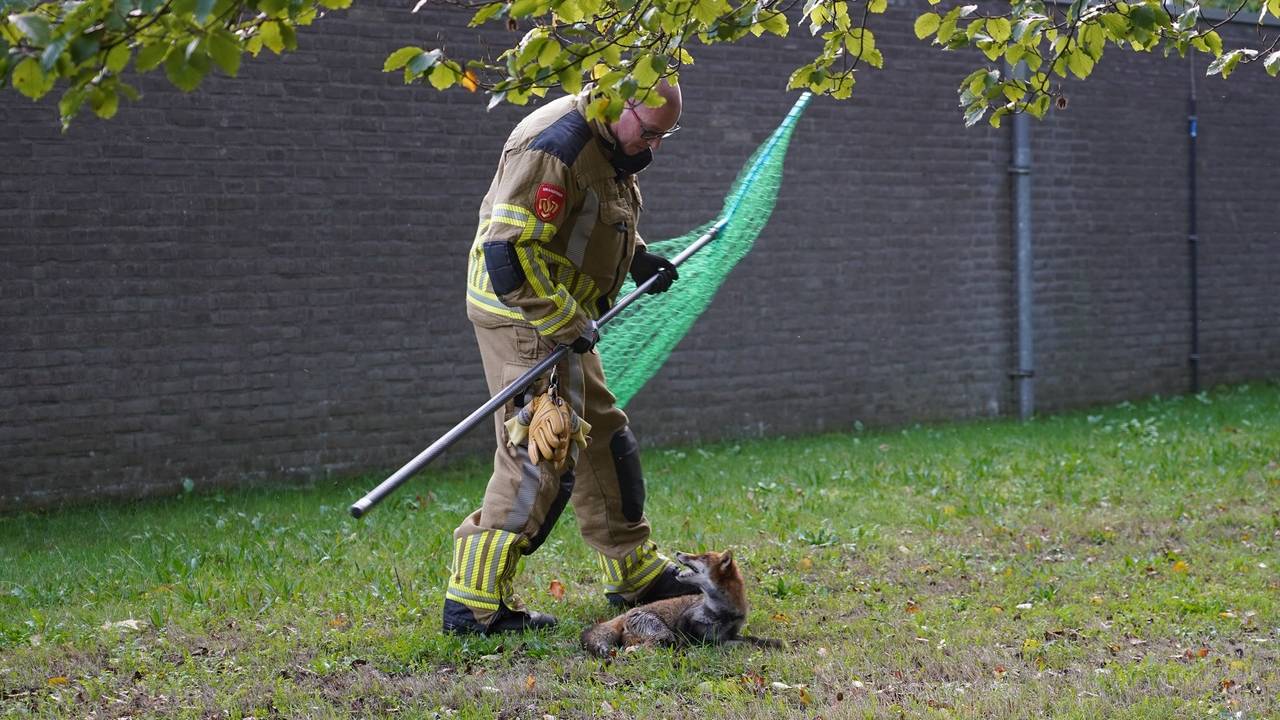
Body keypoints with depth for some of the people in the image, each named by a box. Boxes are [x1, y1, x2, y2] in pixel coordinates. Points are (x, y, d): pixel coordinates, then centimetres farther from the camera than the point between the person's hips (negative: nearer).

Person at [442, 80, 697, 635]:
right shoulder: (556, 146, -24)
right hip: (524, 317, -11)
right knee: (540, 453, -14)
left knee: (602, 437, 18)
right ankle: (475, 603, -10)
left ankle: (634, 573, 33)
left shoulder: (610, 147, 9)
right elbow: (508, 250, -29)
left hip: (564, 317, 11)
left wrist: (637, 259, 12)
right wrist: (567, 323, -25)